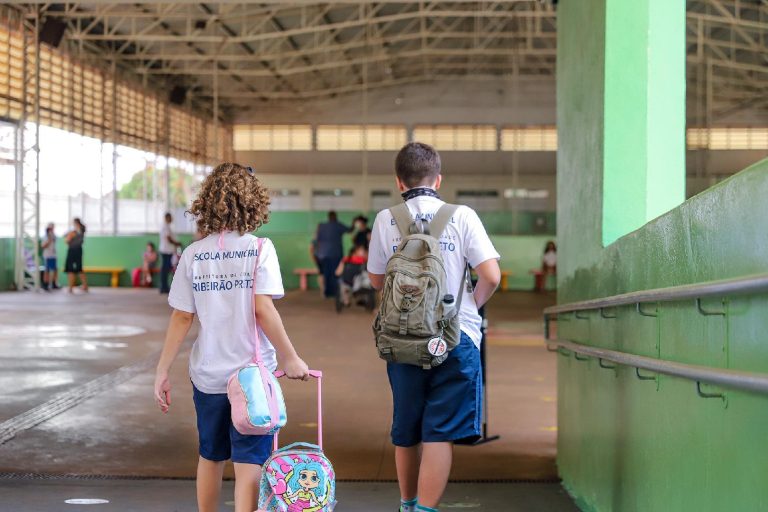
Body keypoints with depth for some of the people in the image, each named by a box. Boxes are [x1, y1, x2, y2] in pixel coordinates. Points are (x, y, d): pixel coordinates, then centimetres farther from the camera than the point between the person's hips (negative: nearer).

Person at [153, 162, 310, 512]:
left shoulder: (193, 254, -1)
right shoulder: (259, 249, -9)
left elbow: (182, 317, -2)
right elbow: (263, 309, -16)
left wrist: (163, 372, 3)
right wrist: (289, 358, -7)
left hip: (208, 374, 3)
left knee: (210, 457, 20)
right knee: (248, 463, 0)